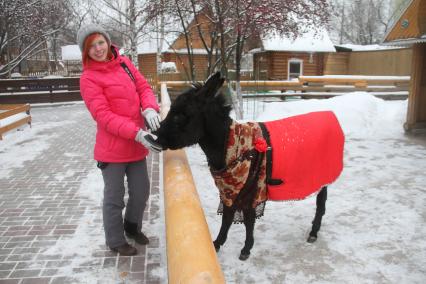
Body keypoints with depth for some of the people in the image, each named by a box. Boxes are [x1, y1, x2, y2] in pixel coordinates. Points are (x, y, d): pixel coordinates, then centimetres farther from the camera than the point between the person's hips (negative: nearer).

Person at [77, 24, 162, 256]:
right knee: (114, 196, 9)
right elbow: (103, 115, -19)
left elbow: (144, 87, 6)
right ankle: (116, 241, 31)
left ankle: (132, 227, 44)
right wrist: (138, 134, -27)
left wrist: (150, 109, -17)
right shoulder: (89, 78, -11)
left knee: (141, 191, 18)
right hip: (112, 148, -6)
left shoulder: (124, 63, 7)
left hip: (136, 145, 6)